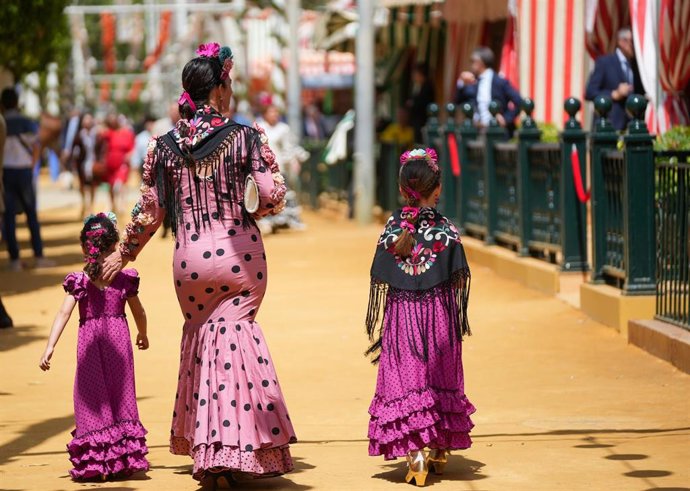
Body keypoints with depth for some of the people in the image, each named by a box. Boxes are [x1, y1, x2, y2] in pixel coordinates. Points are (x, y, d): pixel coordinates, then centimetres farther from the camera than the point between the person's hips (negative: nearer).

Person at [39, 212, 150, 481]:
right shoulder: (125, 279, -2)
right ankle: (125, 457, 12)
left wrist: (50, 347, -18)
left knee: (91, 398, 5)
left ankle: (95, 461, 2)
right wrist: (143, 334, 28)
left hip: (89, 343, -1)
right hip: (118, 340, 1)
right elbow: (139, 312, 9)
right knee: (120, 396, 11)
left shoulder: (79, 281, -7)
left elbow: (64, 313, -15)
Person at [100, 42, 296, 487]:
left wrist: (124, 254, 17)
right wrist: (253, 214, 9)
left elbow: (150, 211, 3)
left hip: (190, 258, 2)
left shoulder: (165, 145, 0)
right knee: (235, 332, 5)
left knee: (201, 332, 18)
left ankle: (204, 443, 18)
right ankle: (235, 448, -4)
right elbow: (273, 195, -13)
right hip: (240, 254, -2)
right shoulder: (245, 136, -7)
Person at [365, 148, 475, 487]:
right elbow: (458, 281, -3)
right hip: (439, 317, 0)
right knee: (440, 381, 13)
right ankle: (440, 450, 22)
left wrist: (377, 328, 9)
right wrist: (459, 320, 9)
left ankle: (416, 452, -12)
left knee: (406, 382, 0)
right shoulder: (447, 231, -5)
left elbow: (380, 283, 0)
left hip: (401, 318, 0)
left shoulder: (392, 231, -3)